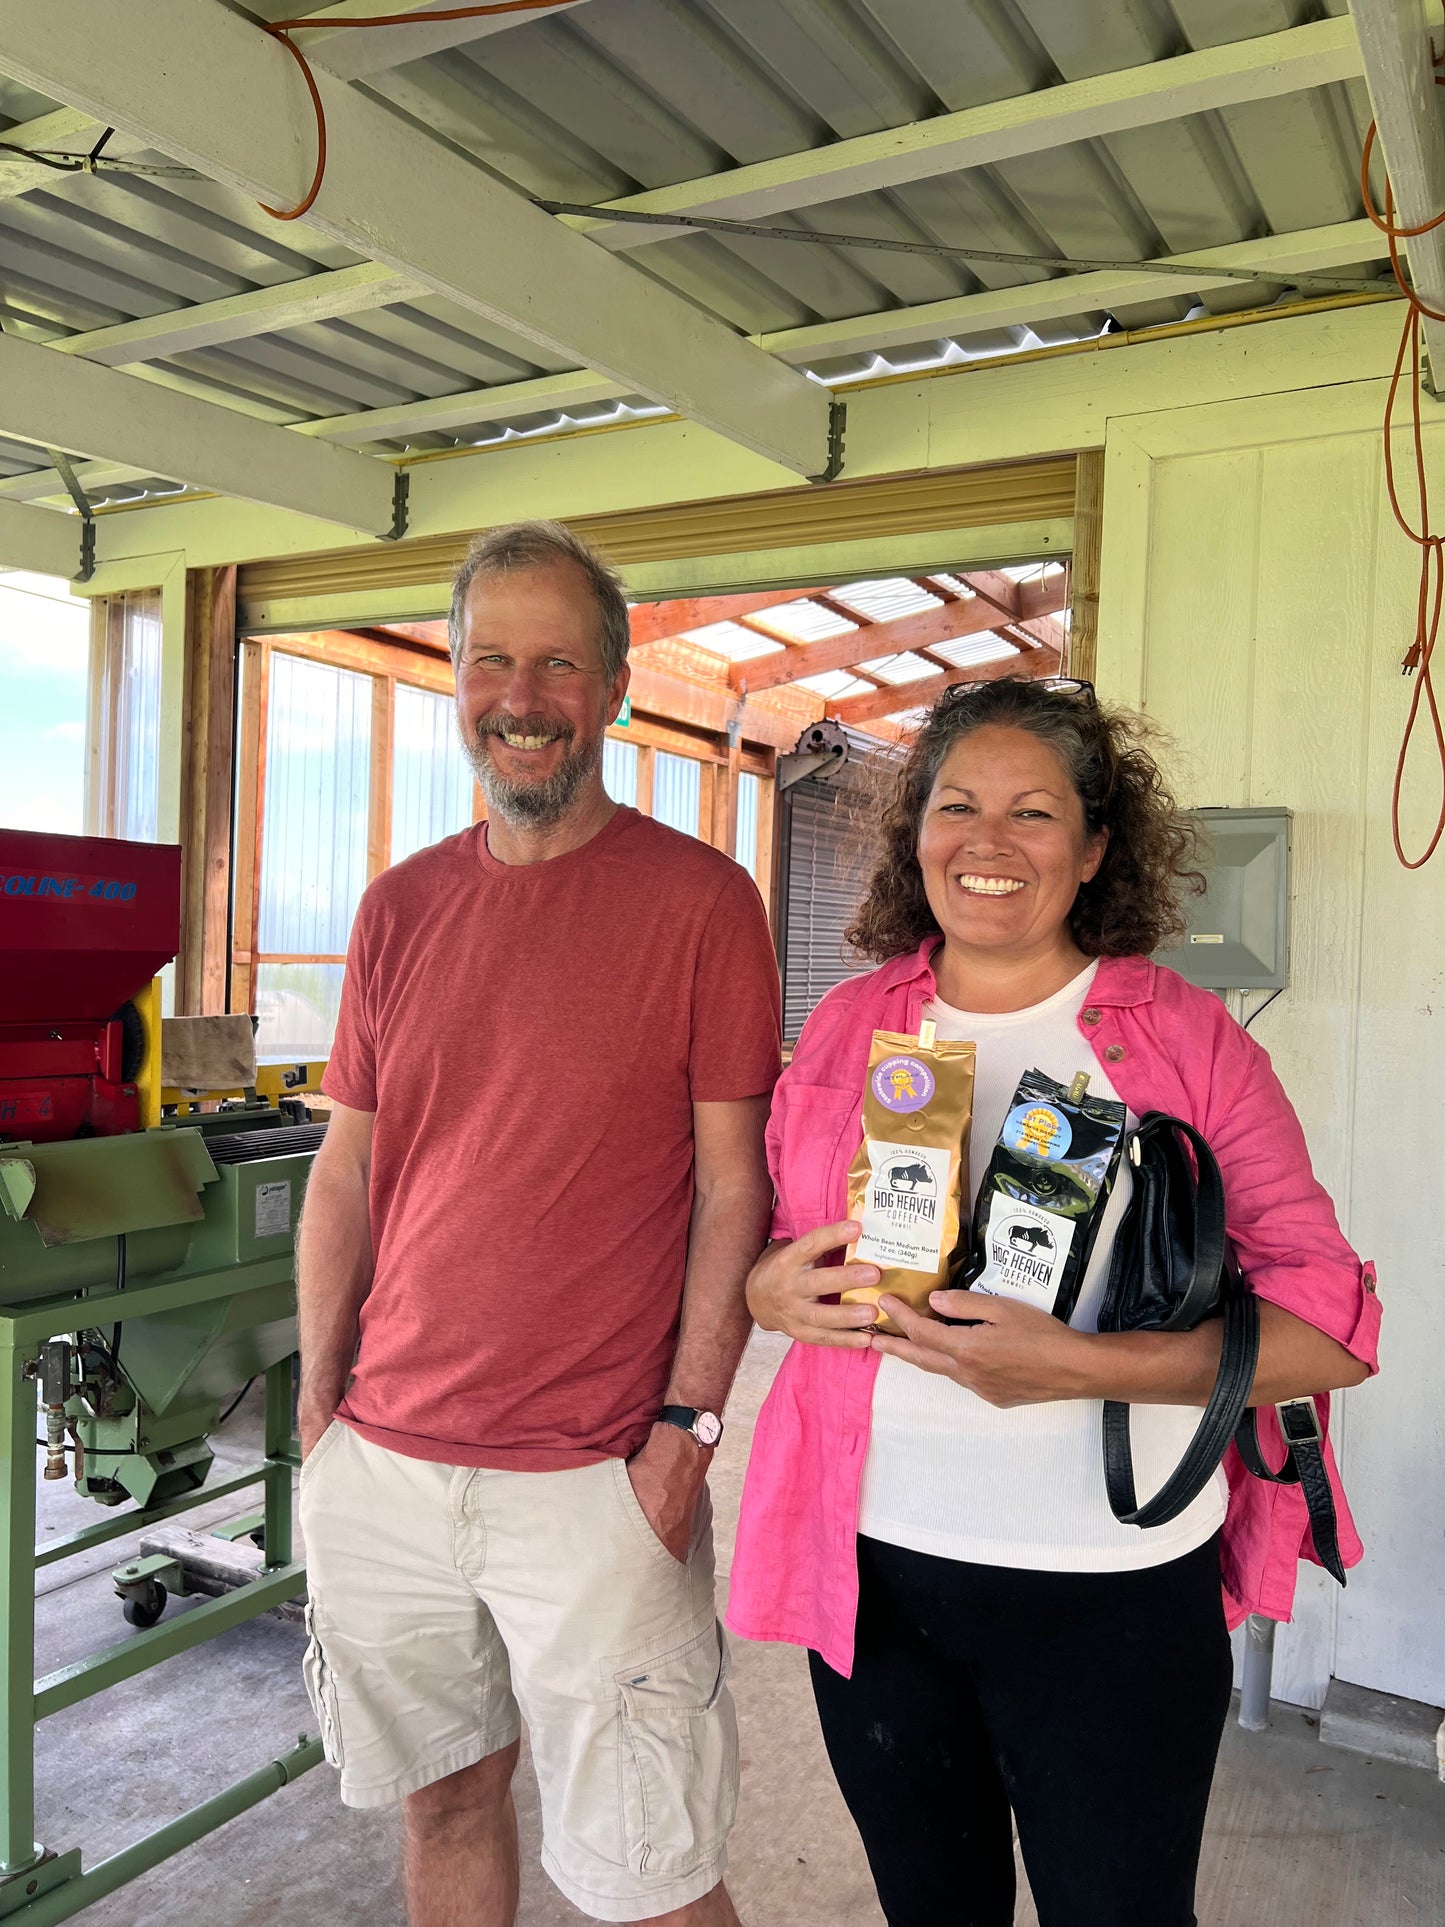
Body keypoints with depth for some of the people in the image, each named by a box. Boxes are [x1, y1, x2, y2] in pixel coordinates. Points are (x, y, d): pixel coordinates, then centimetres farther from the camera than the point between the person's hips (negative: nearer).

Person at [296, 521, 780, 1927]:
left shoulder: (699, 899, -8)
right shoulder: (401, 906, 6)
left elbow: (733, 1186, -8)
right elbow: (347, 1168, 10)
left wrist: (687, 1426, -11)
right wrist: (320, 1399, 8)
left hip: (595, 1478, -4)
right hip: (382, 1462, 5)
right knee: (443, 1799, 21)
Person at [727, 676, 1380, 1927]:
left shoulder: (1191, 1040, -7)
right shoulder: (849, 1023, 3)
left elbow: (1330, 1326, -11)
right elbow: (767, 1255, 12)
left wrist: (1075, 1366, -23)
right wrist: (779, 1287, -11)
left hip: (1109, 1588, -3)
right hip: (868, 1560, 3)